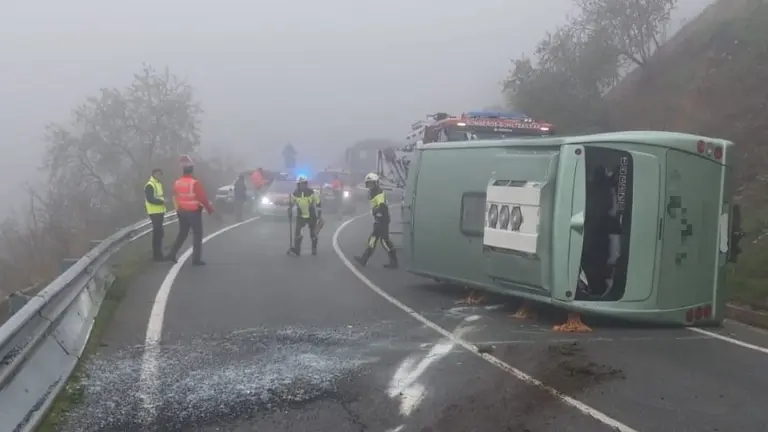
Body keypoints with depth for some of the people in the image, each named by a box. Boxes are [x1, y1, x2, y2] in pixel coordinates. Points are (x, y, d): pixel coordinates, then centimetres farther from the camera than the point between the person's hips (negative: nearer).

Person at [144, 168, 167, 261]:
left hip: (159, 212, 10)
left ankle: (158, 254, 21)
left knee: (159, 233, 13)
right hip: (155, 213, -10)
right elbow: (150, 199, -23)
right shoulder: (150, 185, -14)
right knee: (158, 233, -9)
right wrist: (161, 201, -21)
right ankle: (157, 255, -4)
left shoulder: (158, 184, 18)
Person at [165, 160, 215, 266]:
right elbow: (203, 198, -15)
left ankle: (172, 254, 16)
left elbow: (175, 198, 11)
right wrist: (209, 208, -2)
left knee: (182, 234, 19)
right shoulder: (195, 183, -18)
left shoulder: (177, 183, 2)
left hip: (182, 212, 6)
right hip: (194, 212, -6)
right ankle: (196, 259, 2)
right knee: (197, 235, 3)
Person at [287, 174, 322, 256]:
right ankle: (296, 250, -8)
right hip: (301, 216, 1)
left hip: (312, 216, -1)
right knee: (297, 232, -13)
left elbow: (318, 204, -10)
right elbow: (290, 203, 9)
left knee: (313, 234, 4)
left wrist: (320, 216, -12)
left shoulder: (312, 193, -16)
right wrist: (290, 211, -2)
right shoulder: (295, 194, -10)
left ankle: (314, 249, 22)